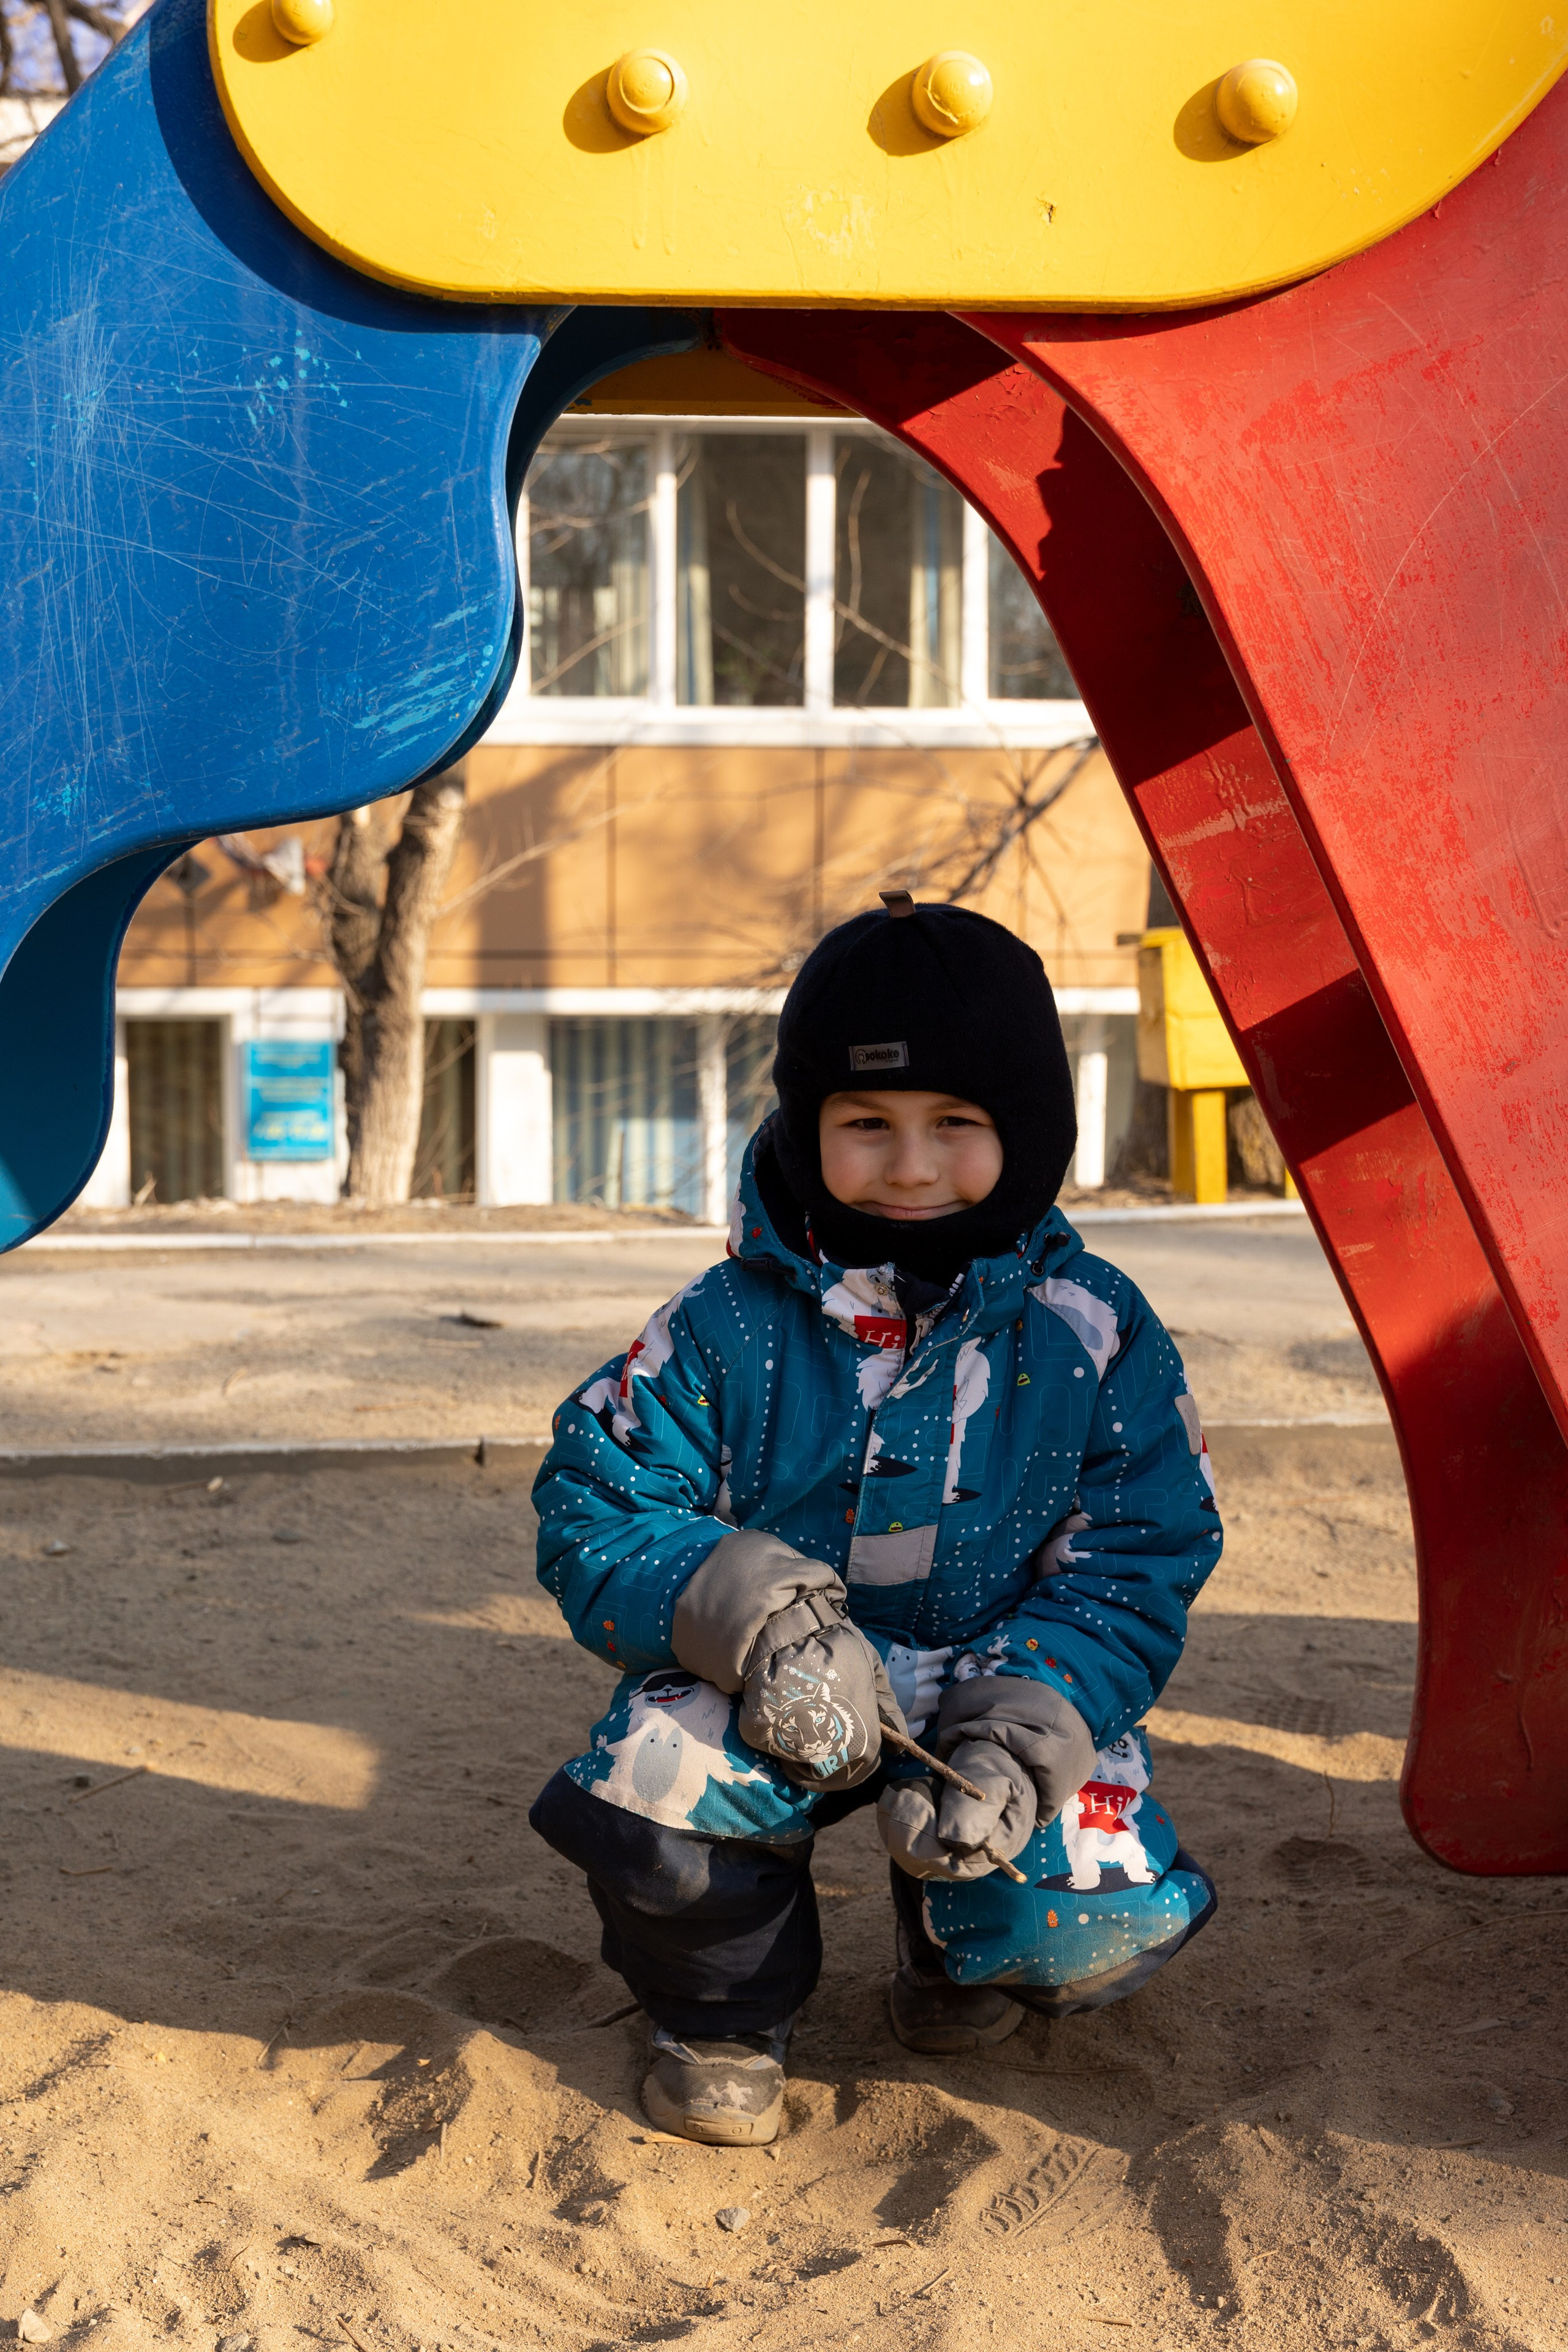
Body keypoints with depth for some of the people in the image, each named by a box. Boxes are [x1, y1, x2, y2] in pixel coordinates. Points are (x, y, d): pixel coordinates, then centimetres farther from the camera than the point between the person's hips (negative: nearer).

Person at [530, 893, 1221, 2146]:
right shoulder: (728, 1329, -9)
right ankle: (726, 2010, 5)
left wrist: (1025, 1727, -25)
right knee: (647, 1787, -31)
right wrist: (750, 1615, -28)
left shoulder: (1095, 1334, -8)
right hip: (781, 1705, 0)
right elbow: (596, 1514, -8)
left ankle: (957, 1943, 18)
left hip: (1011, 1700, 1)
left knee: (1100, 1924, -24)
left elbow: (1137, 1566, -7)